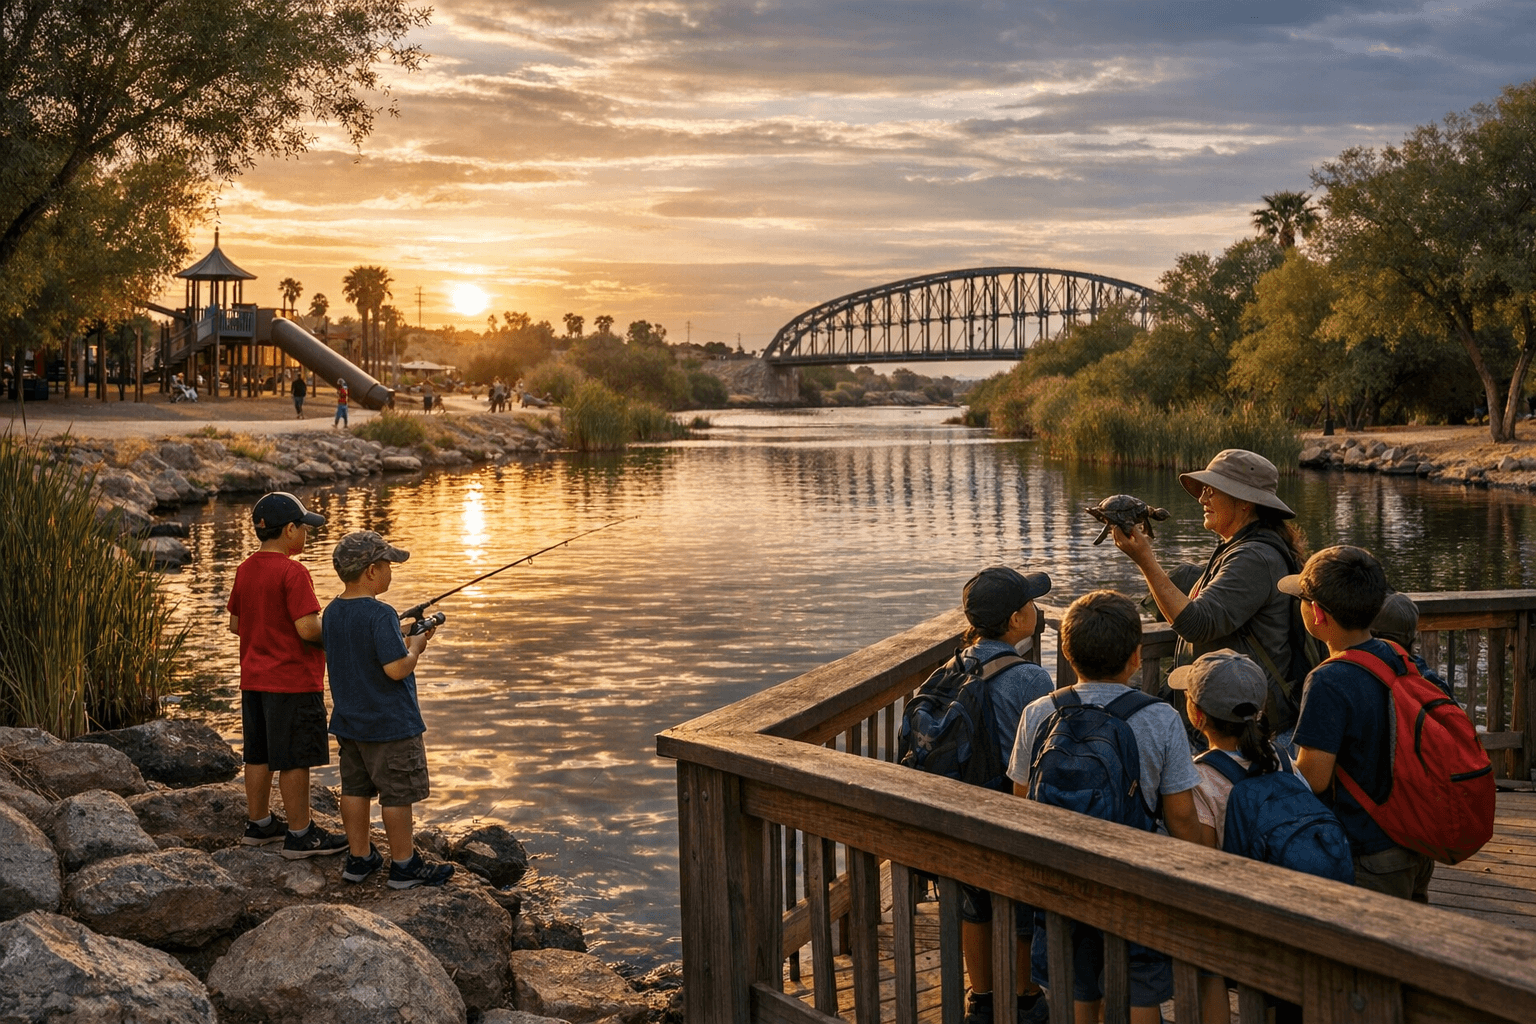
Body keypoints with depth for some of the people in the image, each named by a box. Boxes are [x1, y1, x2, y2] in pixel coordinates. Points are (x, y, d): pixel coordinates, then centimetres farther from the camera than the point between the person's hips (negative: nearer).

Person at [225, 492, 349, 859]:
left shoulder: (245, 570, 7)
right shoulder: (292, 572, -18)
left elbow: (235, 624, 14)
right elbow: (308, 629, -23)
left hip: (254, 681, 8)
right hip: (292, 682, -8)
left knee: (259, 754, 16)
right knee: (294, 759, -1)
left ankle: (258, 823, 26)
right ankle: (300, 834, 6)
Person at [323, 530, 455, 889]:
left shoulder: (332, 613, 4)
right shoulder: (380, 615, -23)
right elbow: (396, 668, -26)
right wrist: (416, 646, -7)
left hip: (348, 722, 8)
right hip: (390, 724, -8)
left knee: (355, 788, 15)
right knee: (398, 793, 2)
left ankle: (359, 857, 24)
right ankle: (404, 865, 10)